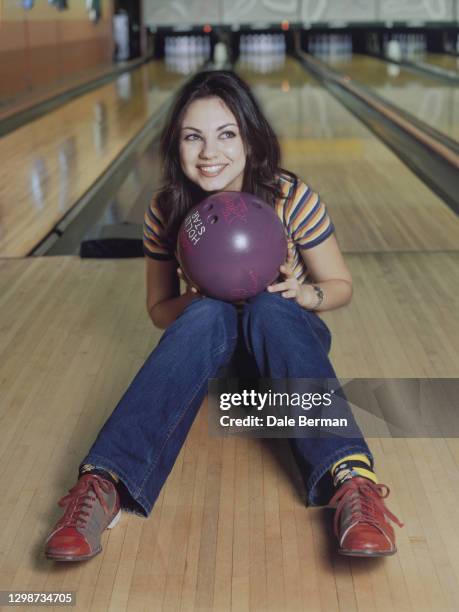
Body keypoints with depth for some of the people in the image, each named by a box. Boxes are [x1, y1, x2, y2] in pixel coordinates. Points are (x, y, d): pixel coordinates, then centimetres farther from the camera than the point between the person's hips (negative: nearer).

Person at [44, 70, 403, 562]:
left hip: (284, 334, -1)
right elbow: (159, 311, 0)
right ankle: (104, 486, -47)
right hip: (207, 343, 1)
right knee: (208, 313, -35)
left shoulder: (291, 199, -16)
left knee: (269, 307, -36)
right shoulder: (166, 212, -11)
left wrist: (301, 292, -27)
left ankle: (350, 481, -51)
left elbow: (340, 286, -4)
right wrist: (194, 300, -23)